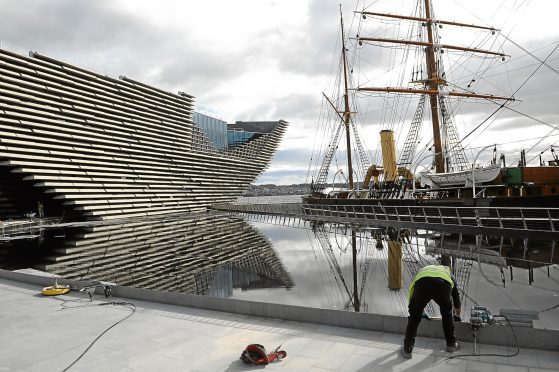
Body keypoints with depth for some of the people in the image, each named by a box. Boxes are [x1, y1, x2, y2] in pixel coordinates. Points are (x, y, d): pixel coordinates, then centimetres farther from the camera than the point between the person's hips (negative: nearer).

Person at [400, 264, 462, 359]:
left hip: (422, 283, 0)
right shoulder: (448, 272, 44)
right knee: (447, 314, 30)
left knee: (414, 316, 19)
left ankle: (407, 349, 21)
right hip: (443, 284, 0)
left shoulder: (422, 270, 45)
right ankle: (451, 344, 41)